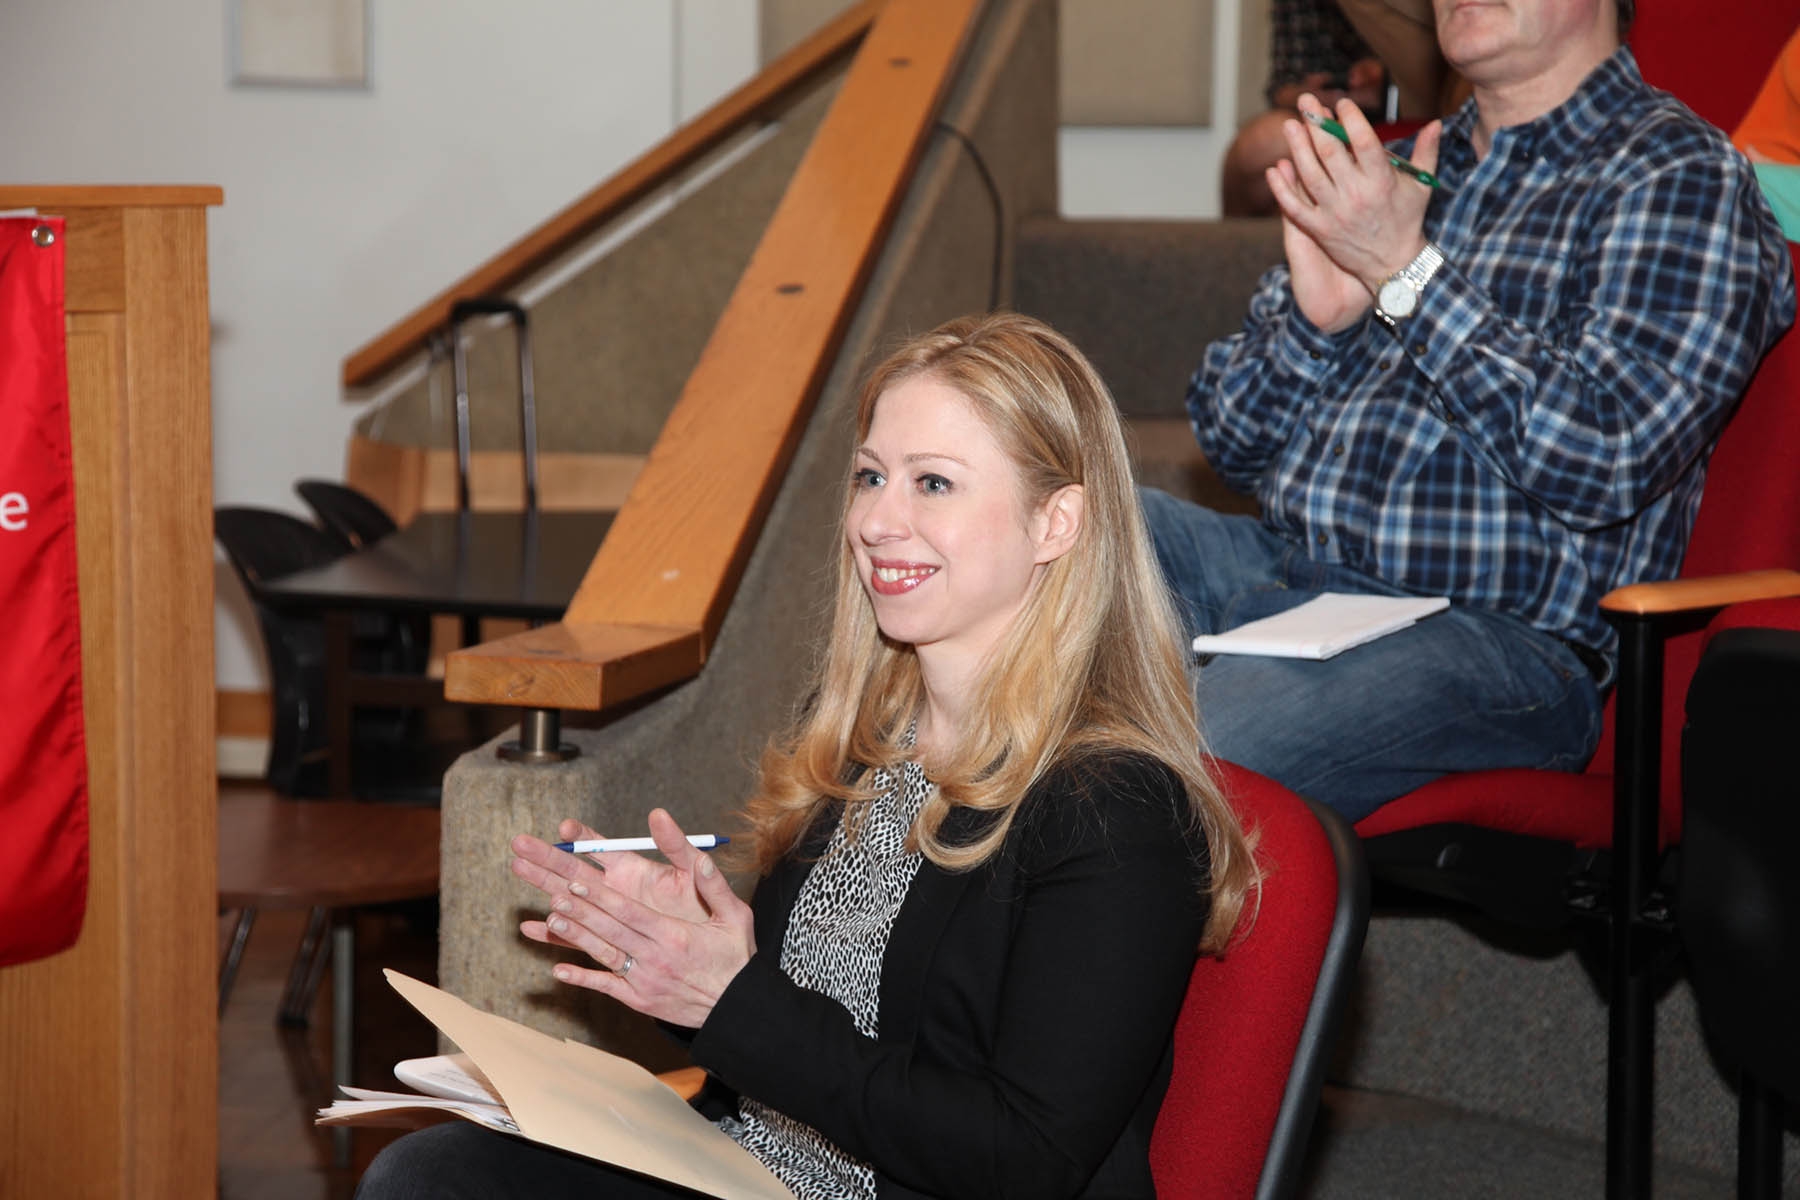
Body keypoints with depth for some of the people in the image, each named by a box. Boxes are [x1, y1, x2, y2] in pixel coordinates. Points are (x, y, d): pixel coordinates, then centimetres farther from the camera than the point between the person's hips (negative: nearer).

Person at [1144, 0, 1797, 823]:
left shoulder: (1679, 176, 1)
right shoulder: (1395, 170, 20)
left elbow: (1605, 461, -14)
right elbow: (1229, 441, 19)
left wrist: (1407, 271, -12)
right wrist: (1315, 315, -2)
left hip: (1494, 635, -7)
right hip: (1273, 570, 7)